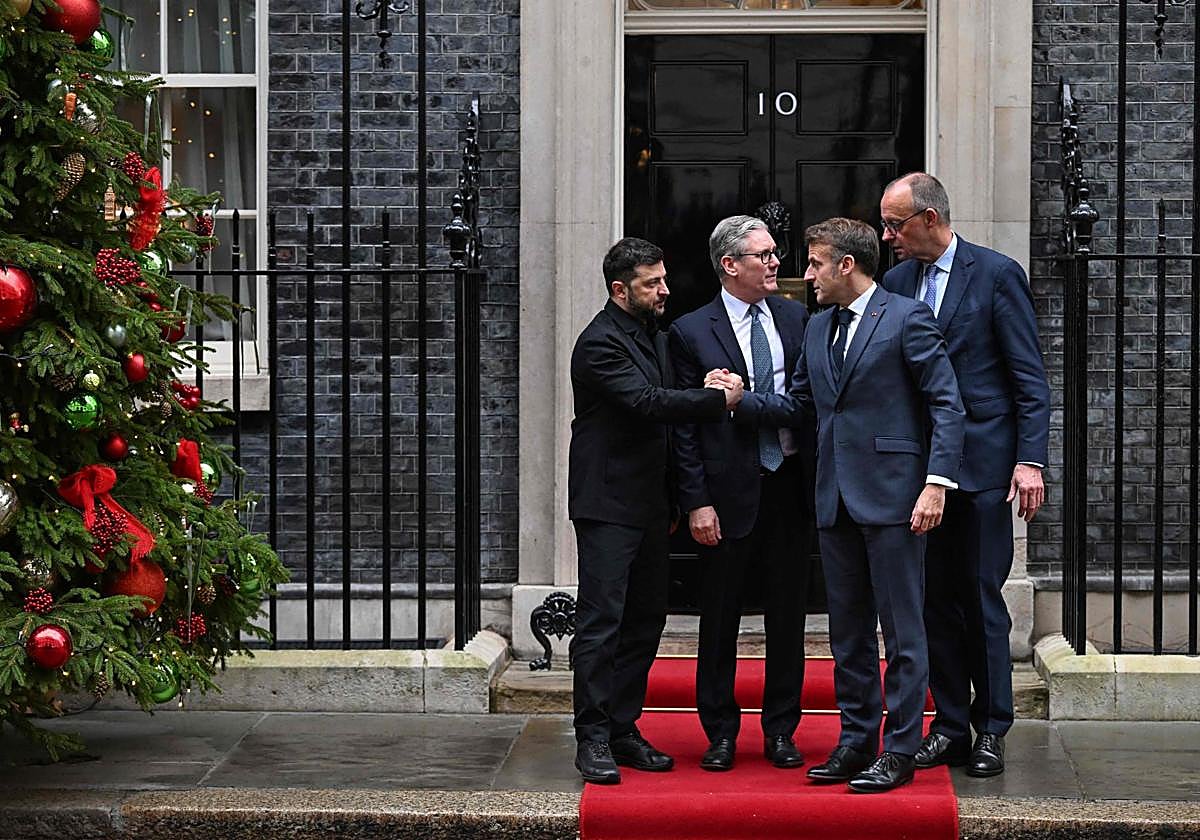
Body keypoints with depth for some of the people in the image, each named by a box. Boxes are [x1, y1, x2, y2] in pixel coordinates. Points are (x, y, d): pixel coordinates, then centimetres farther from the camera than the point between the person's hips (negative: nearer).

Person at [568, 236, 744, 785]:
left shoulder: (655, 337, 16)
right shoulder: (600, 342, -13)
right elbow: (646, 402, -23)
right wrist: (719, 399, -17)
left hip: (648, 506, 9)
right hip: (607, 503, -9)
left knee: (645, 620, 10)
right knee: (601, 621, -8)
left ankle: (623, 729, 16)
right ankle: (593, 739, -6)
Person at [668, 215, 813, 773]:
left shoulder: (796, 319, 6)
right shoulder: (692, 332, -4)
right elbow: (684, 425, -5)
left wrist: (819, 475, 1)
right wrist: (696, 502, -10)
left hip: (790, 486, 3)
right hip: (729, 492, -3)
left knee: (788, 613, 8)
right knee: (719, 617, 5)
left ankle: (780, 731, 19)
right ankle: (721, 733, 16)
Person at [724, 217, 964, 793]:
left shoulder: (906, 318, -5)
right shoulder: (818, 328, 17)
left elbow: (947, 404, -9)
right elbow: (797, 404, 20)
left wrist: (936, 483, -17)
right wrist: (737, 400, 4)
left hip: (891, 496, -7)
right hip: (836, 501, 7)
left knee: (901, 629, -2)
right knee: (848, 632, 12)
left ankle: (900, 751, 2)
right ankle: (856, 741, 20)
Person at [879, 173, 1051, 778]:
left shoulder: (996, 274, -5)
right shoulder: (896, 283, 10)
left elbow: (1030, 379, -6)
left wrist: (1029, 460, -13)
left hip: (982, 464, -5)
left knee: (982, 597, -1)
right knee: (937, 599, 7)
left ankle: (990, 730, 7)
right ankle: (950, 725, 15)